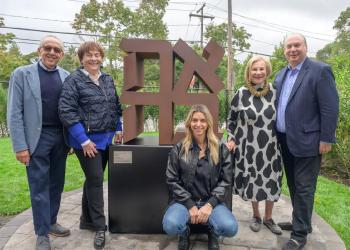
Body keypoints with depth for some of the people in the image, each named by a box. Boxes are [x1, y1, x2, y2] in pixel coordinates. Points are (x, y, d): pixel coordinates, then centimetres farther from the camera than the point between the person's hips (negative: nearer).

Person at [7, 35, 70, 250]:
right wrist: (20, 146, -11)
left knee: (56, 184, 14)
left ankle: (51, 223, 32)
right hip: (37, 137, -3)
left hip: (61, 137, 4)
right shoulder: (22, 74, -3)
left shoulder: (67, 77, 6)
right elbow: (14, 113, -6)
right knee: (40, 186, 4)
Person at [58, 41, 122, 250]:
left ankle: (87, 220, 31)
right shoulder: (74, 80, -9)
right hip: (87, 139, -6)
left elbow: (116, 106, 18)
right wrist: (84, 140, -18)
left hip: (106, 138, 6)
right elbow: (66, 112, -15)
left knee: (93, 179, 15)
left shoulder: (108, 79, 10)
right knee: (95, 179, -3)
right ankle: (99, 226, 12)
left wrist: (118, 130, 11)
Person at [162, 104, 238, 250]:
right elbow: (172, 181, -2)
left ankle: (212, 232, 11)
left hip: (211, 201, 1)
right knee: (170, 226, -31)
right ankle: (185, 232, 9)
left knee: (230, 228, -28)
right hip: (185, 201, 0)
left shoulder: (221, 149, 2)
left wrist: (209, 205, -14)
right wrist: (190, 205, -12)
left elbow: (225, 181, -1)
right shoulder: (179, 149, 1)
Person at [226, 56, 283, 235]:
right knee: (252, 181, 11)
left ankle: (268, 218, 30)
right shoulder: (241, 94, -7)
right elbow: (232, 118, 3)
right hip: (249, 146, -1)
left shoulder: (274, 92, -2)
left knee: (271, 181, 10)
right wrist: (231, 139, -5)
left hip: (270, 146, 2)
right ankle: (256, 215, 32)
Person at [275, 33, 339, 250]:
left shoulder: (320, 70, -9)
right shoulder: (281, 75, 12)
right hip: (285, 141, 7)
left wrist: (326, 139, -15)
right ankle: (300, 221, 34)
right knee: (293, 186, 17)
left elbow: (330, 108, -13)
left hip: (307, 141, -7)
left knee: (303, 188, 1)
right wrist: (278, 135, 12)